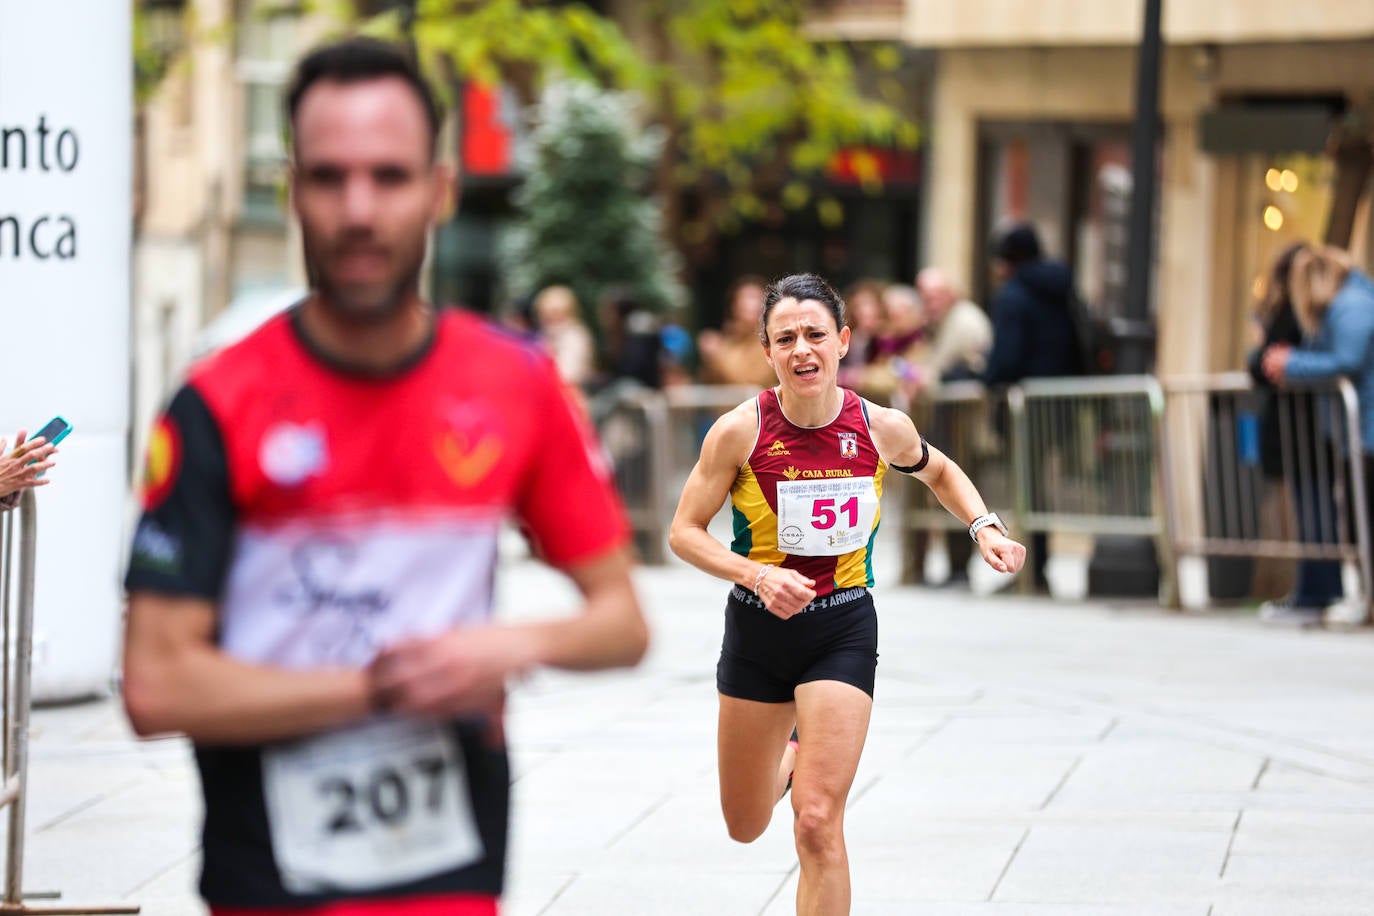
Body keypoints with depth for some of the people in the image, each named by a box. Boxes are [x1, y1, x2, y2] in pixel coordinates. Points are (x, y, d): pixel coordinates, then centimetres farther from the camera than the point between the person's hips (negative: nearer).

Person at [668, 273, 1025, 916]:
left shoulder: (881, 428, -9)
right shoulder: (740, 432, -15)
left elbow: (939, 472, 14)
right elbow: (684, 532, -9)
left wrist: (985, 527, -2)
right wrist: (757, 575, -24)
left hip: (843, 628, -1)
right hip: (758, 628, 1)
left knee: (817, 825, -15)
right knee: (746, 827, 16)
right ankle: (789, 759, 51)